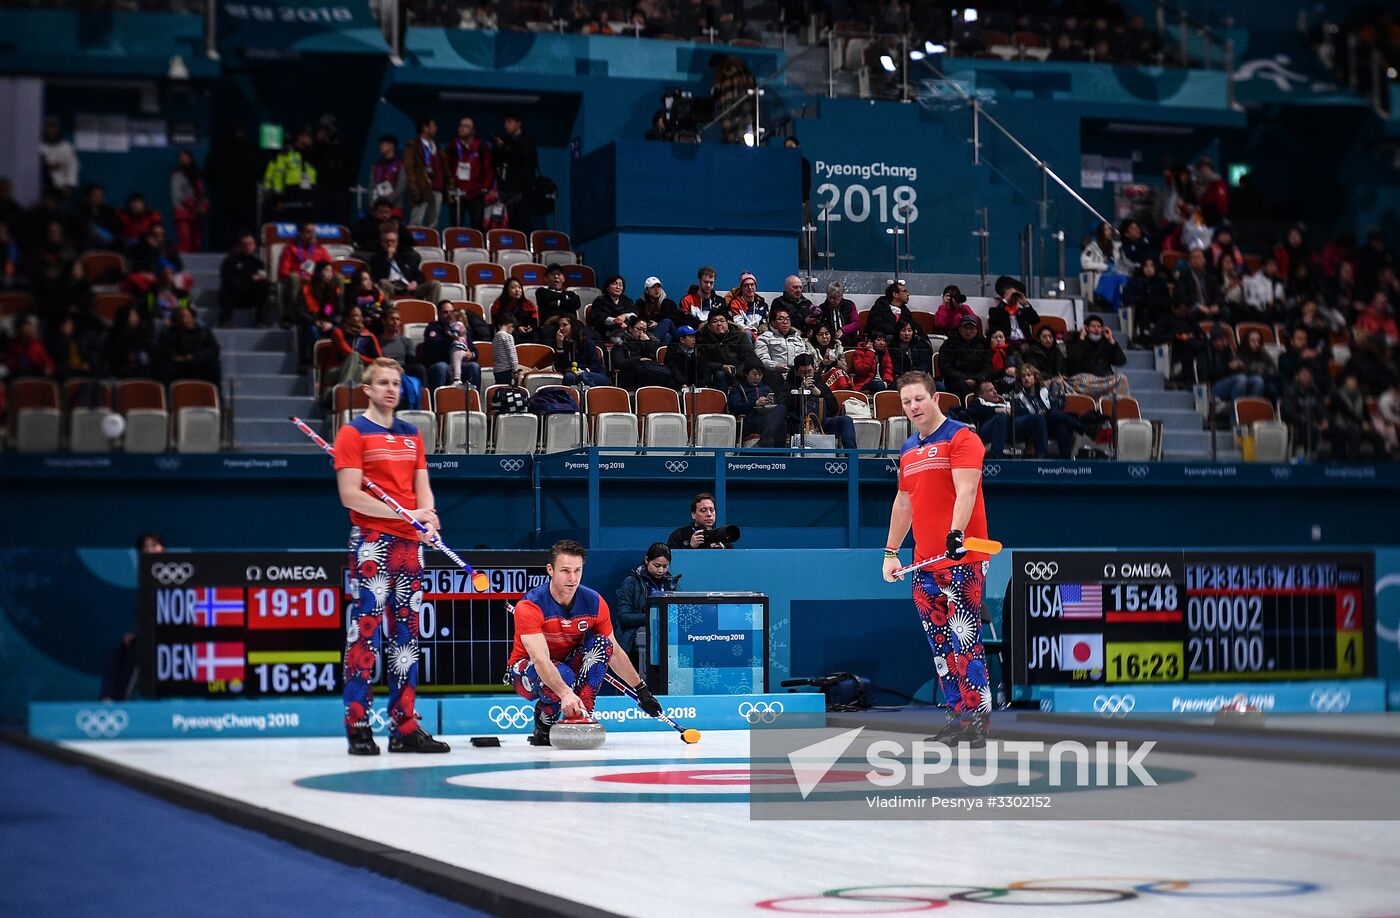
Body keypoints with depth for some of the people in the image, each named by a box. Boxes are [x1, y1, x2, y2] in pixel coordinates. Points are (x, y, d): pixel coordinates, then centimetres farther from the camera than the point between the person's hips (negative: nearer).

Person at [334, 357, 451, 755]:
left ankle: (404, 725, 12)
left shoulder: (412, 435, 18)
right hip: (371, 541, -7)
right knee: (366, 629, -10)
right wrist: (406, 513, -15)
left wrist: (429, 515, -6)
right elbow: (350, 495, -10)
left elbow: (422, 487, 17)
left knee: (406, 633, 8)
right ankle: (358, 726, -7)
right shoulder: (353, 433, -2)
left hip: (409, 543, 7)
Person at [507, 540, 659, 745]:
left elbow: (614, 652, 1)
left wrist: (642, 690, 0)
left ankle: (580, 717, -17)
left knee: (602, 644, -22)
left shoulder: (595, 603, -12)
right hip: (527, 669, -5)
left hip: (571, 663, 5)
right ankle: (542, 729, -8)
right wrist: (565, 693, -54)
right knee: (562, 675, -37)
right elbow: (540, 660, -39)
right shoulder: (529, 606, -27)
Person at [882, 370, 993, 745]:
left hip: (962, 559, -8)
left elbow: (966, 491, -17)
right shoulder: (908, 449, 18)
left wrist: (956, 535, -31)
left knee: (964, 641, -11)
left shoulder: (961, 437, -6)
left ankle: (977, 723, -8)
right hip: (925, 563, 8)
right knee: (940, 646, 7)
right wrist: (891, 551, 22)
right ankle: (958, 716, 12)